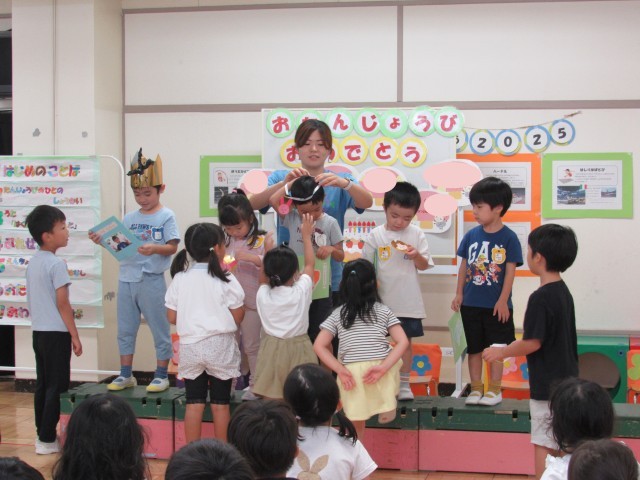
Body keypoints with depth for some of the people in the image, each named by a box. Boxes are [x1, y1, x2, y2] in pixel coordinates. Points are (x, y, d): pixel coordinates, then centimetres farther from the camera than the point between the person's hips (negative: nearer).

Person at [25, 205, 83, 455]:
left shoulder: (32, 262, 9)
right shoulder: (57, 264, -16)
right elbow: (62, 304, -17)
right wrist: (75, 336, -11)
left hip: (38, 331, 8)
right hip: (56, 333, -8)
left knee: (42, 384, 14)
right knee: (56, 387, -1)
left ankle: (42, 435, 21)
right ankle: (47, 439, 3)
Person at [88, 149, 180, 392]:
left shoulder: (166, 216, -4)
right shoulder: (129, 218, 10)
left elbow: (173, 247, -11)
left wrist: (155, 248, -28)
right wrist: (103, 241, -6)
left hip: (152, 280, -5)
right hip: (126, 279, 6)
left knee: (159, 328, 3)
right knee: (125, 329, 12)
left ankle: (162, 375, 14)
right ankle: (126, 375, 23)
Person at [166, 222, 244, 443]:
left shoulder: (180, 279, -1)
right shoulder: (225, 280, -9)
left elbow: (172, 317, 2)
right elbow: (238, 317, -7)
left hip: (190, 346, 2)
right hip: (220, 347, -2)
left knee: (194, 402, 9)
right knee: (220, 403, 7)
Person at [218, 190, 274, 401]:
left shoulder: (262, 240, -9)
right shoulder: (225, 242, 4)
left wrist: (252, 258, -30)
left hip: (251, 302, -4)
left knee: (251, 345, 8)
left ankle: (255, 385, 21)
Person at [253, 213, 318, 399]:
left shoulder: (263, 294, -9)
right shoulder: (301, 291, -12)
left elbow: (263, 279, 16)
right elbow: (310, 264, 3)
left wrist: (267, 252, 19)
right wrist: (306, 235, 14)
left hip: (272, 350, 2)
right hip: (297, 349, -2)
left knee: (271, 397, 8)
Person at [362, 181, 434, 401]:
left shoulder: (417, 234, -1)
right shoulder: (375, 235, -5)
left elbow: (425, 266, 2)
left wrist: (416, 255, -17)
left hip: (408, 302, 1)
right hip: (381, 300, -1)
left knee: (405, 341, 10)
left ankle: (404, 384, 21)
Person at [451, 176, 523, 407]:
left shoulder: (508, 237, -9)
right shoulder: (471, 235, 1)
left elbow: (510, 271, -8)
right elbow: (464, 265, 8)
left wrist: (503, 300, -11)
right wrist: (459, 293, 5)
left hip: (496, 305, -4)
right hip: (471, 303, 4)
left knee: (496, 348, 7)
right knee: (474, 348, 11)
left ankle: (494, 390, 17)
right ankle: (476, 388, 21)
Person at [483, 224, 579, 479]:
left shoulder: (541, 297, -21)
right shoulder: (563, 291, 7)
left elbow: (532, 343, -21)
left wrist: (501, 352, -5)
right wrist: (510, 350, 18)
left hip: (548, 385, -9)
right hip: (566, 379, 9)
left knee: (543, 445, 0)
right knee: (561, 445, 18)